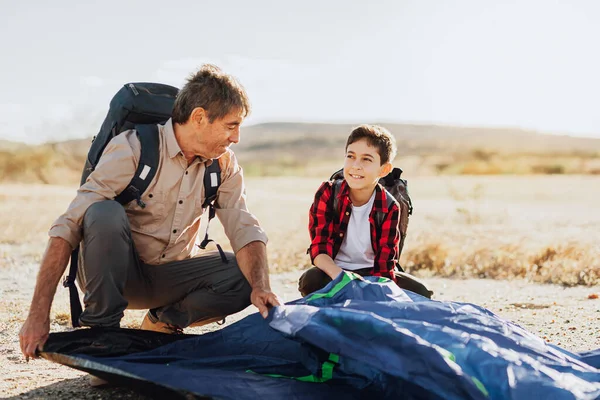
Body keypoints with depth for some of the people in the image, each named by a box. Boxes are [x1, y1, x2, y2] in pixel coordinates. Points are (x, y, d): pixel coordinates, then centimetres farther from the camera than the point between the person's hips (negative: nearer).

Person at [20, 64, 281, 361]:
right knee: (104, 213, -33)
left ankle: (164, 321, 4)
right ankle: (101, 326, -15)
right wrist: (39, 314, -32)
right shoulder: (133, 148, -22)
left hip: (171, 275, 5)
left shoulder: (224, 164, -5)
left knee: (244, 277, -20)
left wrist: (261, 287, -31)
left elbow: (245, 230, -10)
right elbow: (67, 227, -26)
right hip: (118, 271, -4)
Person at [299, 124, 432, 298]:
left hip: (372, 272, 2)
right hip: (334, 272, -2)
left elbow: (385, 264, -14)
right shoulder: (327, 193, -13)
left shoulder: (390, 208, -11)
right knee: (311, 280, -34)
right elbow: (319, 248, -19)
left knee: (421, 293, -18)